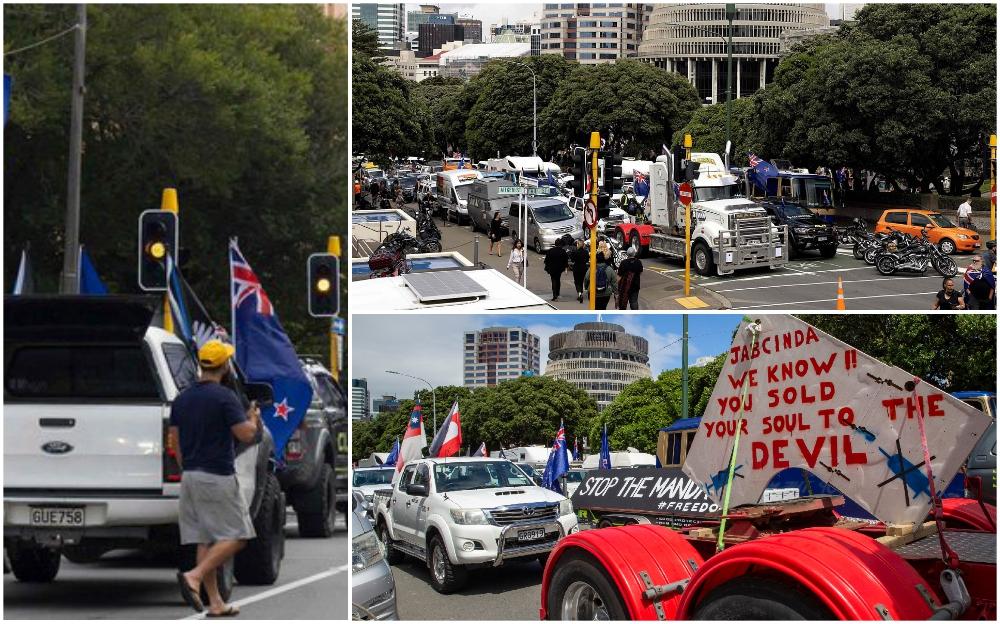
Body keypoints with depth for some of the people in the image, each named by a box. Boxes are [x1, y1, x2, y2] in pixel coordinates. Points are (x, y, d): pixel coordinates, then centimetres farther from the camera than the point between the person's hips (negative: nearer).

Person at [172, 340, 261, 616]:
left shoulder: (181, 399, 10)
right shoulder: (224, 397, -12)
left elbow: (175, 441, 13)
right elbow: (246, 435, -15)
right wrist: (253, 418, 6)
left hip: (190, 477, 8)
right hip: (218, 477, -7)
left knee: (205, 540, 9)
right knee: (235, 536, -1)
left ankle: (215, 602, 8)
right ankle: (194, 576, -17)